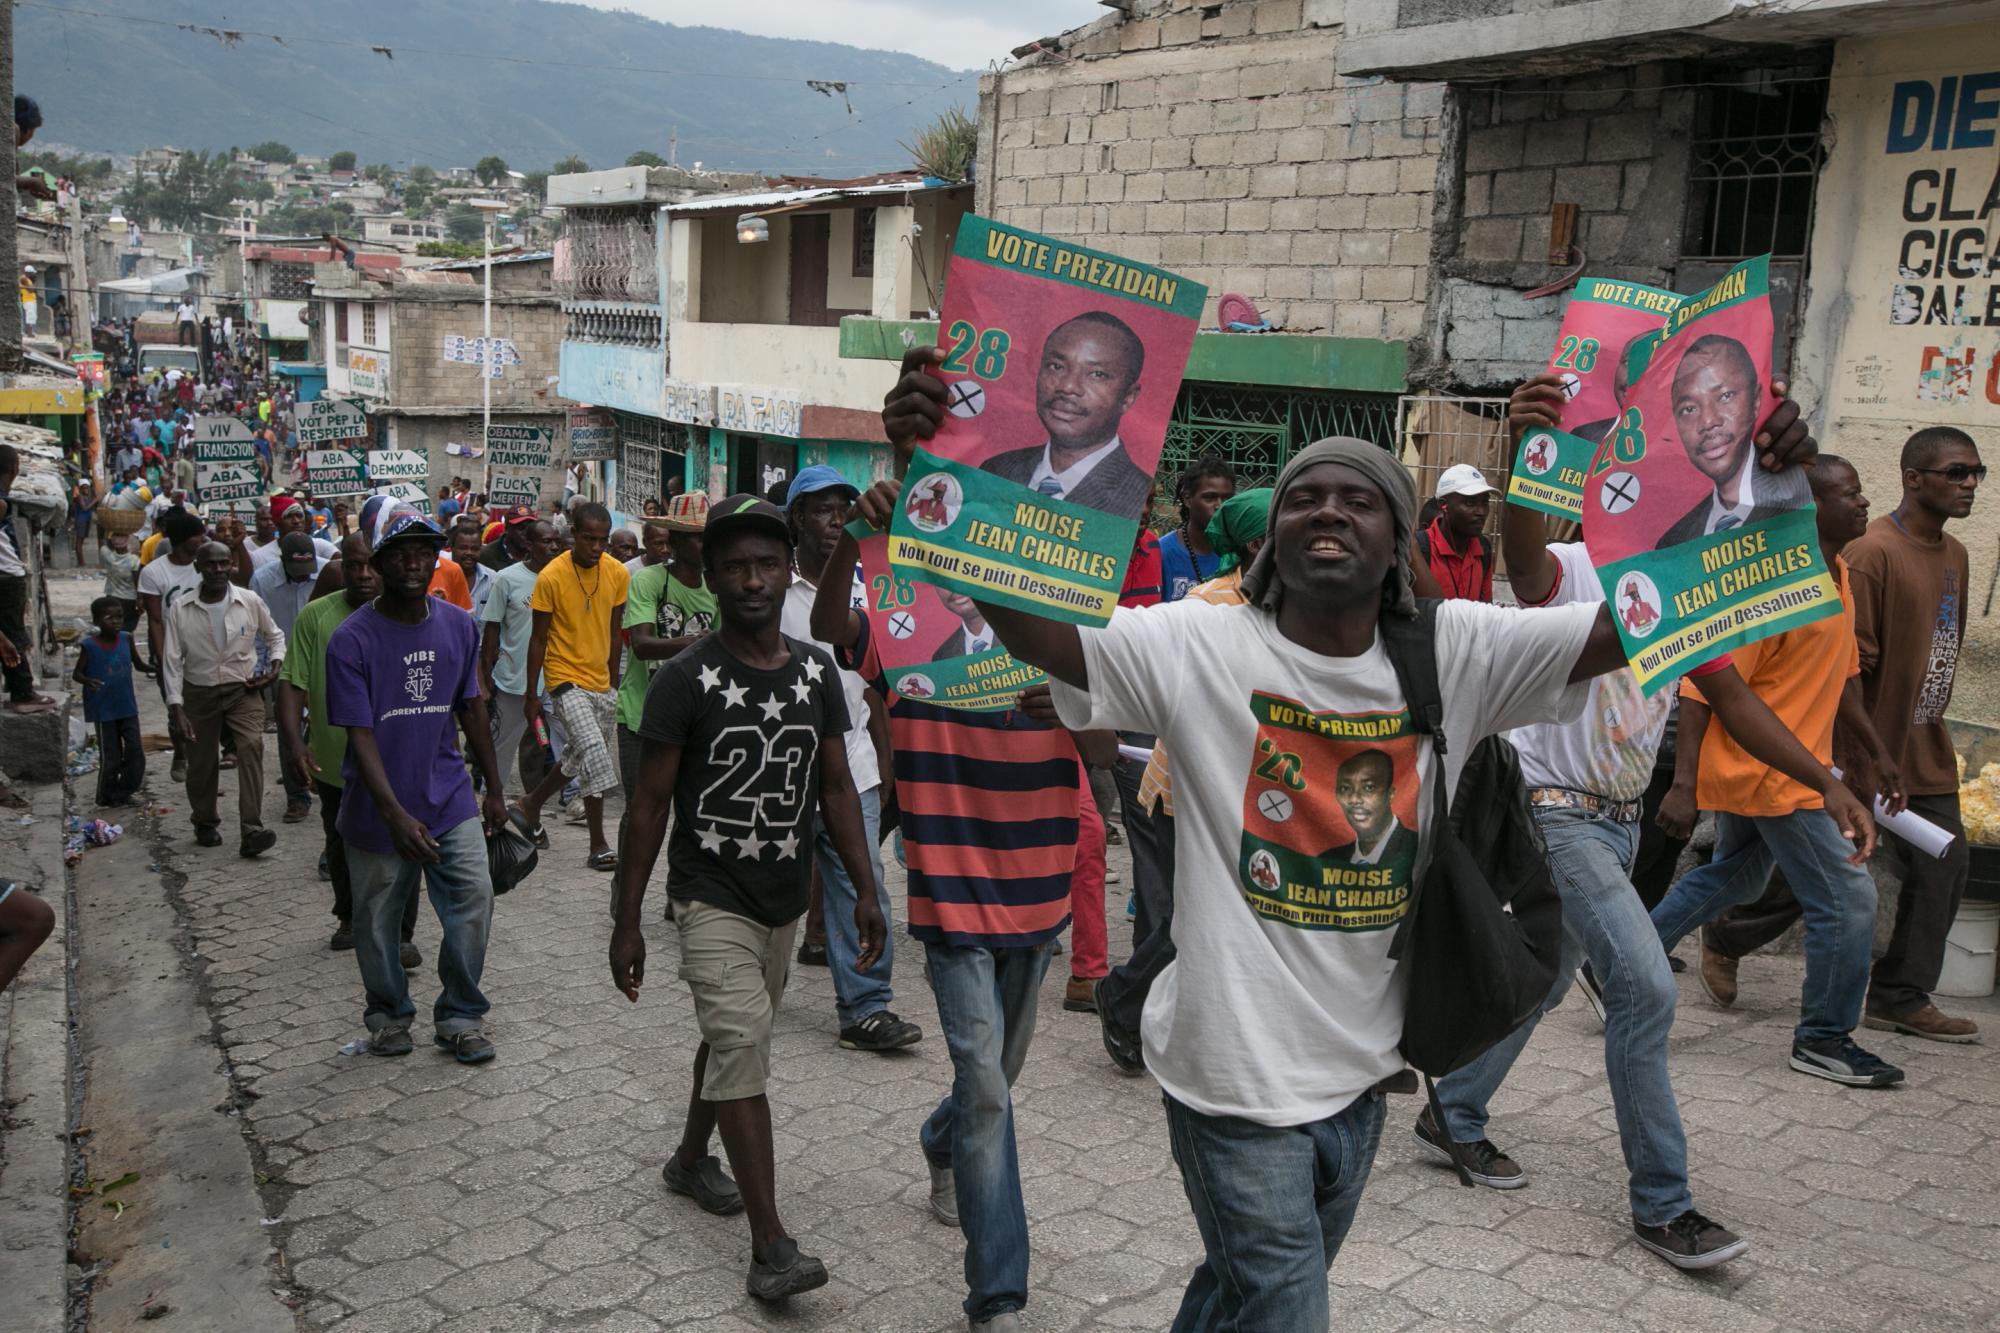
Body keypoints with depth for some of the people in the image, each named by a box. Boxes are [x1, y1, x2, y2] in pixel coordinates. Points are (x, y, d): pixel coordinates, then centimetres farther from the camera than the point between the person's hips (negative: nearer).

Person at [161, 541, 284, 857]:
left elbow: (274, 636, 13)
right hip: (199, 692, 1)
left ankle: (252, 831, -26)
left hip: (243, 689, -1)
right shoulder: (180, 610, -6)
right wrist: (176, 709, -10)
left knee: (251, 746, -22)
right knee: (201, 763, 9)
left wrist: (275, 666, -4)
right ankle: (205, 823, 36)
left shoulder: (251, 602, -5)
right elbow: (172, 662, -4)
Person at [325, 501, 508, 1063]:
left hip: (450, 797, 3)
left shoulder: (458, 624, 1)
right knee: (377, 922, 10)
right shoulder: (352, 639, -13)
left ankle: (460, 1017, 11)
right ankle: (389, 1016, 33)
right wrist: (396, 816, -26)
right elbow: (360, 736, -16)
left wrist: (494, 790, 13)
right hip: (379, 811, -3)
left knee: (474, 900, -7)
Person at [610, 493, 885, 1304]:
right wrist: (627, 922, -9)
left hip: (785, 898, 5)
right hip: (712, 897, -5)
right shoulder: (685, 680, -12)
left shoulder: (816, 671, 0)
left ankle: (690, 1160, 43)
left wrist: (865, 891, 1)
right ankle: (770, 1245, -11)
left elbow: (835, 787, 6)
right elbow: (650, 804, -9)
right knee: (742, 1047, -13)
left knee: (735, 1040, 20)